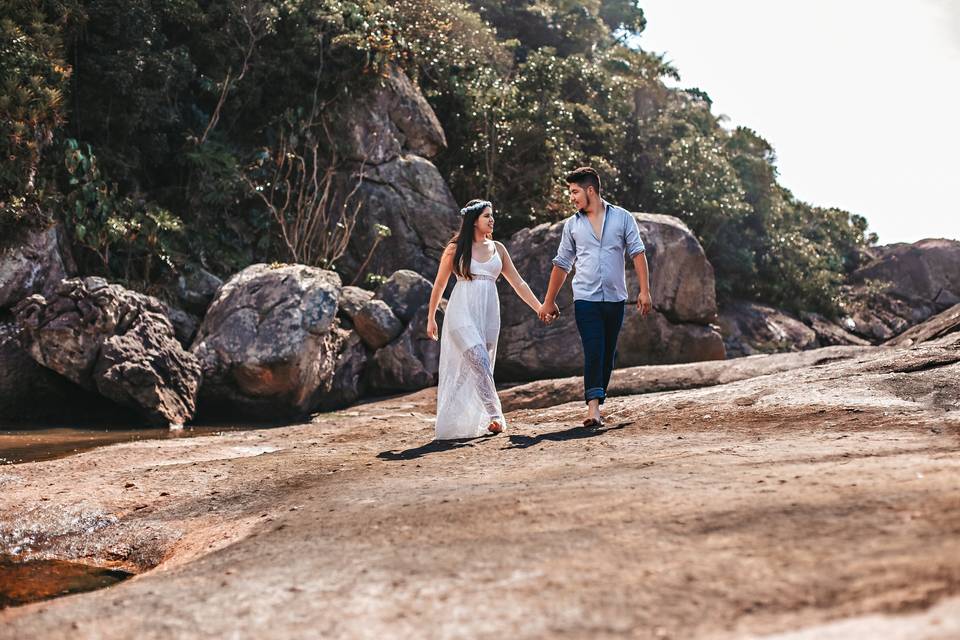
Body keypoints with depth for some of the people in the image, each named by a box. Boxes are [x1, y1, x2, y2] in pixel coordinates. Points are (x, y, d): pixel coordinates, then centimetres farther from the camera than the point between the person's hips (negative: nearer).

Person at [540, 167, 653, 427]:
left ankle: (597, 402, 19)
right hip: (585, 298, -1)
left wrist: (644, 291, -11)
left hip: (615, 298, 1)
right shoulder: (572, 225, 8)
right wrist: (549, 301, 14)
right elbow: (561, 264, 13)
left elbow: (637, 254, -1)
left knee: (608, 354, 8)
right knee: (593, 352, -13)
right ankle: (593, 407, -18)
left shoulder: (622, 218, 3)